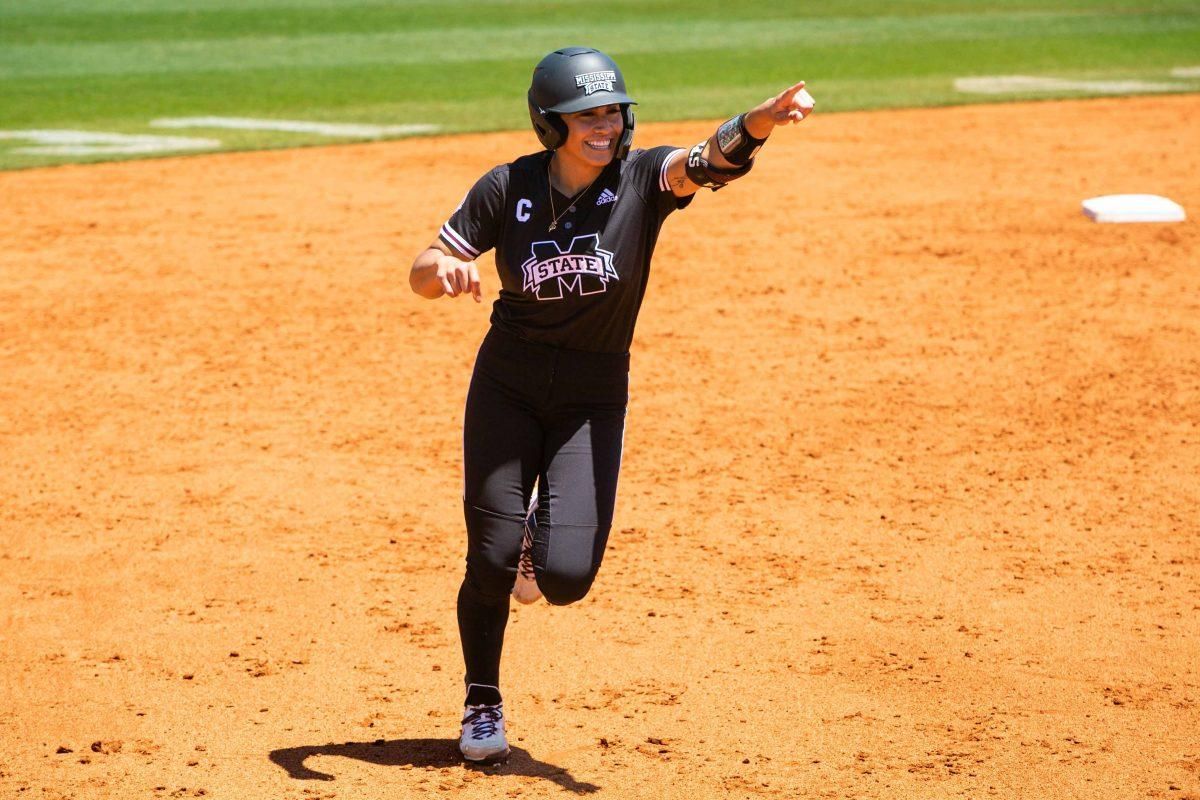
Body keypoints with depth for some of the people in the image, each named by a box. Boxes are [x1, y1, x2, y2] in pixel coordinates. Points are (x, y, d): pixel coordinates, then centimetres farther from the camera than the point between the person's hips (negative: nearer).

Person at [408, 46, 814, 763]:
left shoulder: (641, 179, -13)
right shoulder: (508, 188, -9)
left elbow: (705, 163, -34)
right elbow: (422, 275, -4)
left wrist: (761, 121, -55)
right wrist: (447, 270, -29)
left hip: (594, 398, 0)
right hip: (508, 385, 1)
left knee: (564, 576, -12)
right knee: (493, 560, -3)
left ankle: (542, 539, 27)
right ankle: (483, 704, 22)